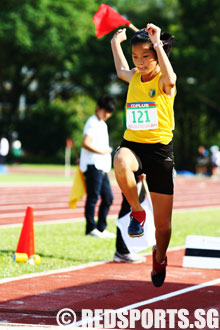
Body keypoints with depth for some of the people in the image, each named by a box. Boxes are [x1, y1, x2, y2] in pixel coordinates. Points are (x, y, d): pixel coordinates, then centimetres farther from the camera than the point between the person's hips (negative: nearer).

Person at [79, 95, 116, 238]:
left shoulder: (102, 124, 21)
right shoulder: (92, 123, -9)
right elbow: (85, 143, -19)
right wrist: (102, 151, -14)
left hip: (102, 167, 10)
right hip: (93, 166, -10)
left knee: (108, 197, 9)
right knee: (93, 197, -7)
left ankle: (101, 228, 15)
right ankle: (91, 228, -3)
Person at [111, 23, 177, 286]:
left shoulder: (163, 80, -7)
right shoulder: (134, 77, 8)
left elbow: (170, 80, -35)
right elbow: (121, 70, 35)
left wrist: (158, 43, -30)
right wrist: (116, 43, 38)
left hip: (160, 150, -3)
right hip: (132, 144, 3)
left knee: (163, 223, 6)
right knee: (121, 163, -40)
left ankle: (159, 257, 38)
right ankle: (137, 212, -17)